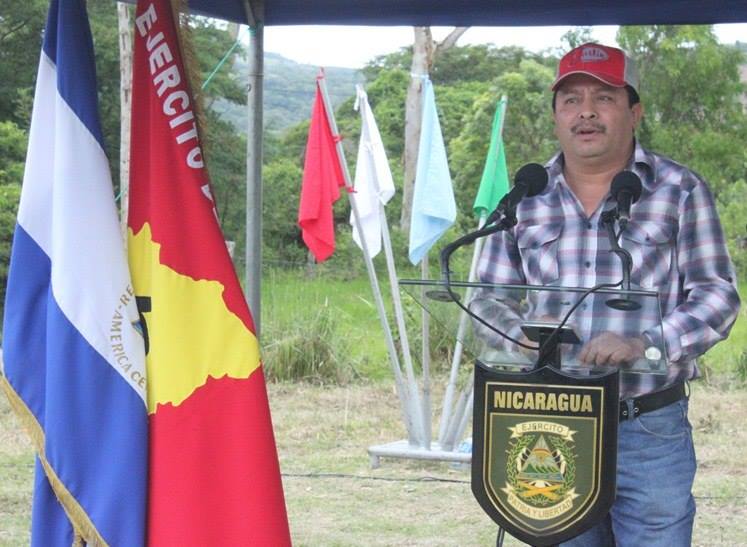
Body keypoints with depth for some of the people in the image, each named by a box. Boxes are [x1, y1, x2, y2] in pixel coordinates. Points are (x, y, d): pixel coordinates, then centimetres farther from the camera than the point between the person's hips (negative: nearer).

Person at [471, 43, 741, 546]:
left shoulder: (680, 192, -1)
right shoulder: (525, 198, 8)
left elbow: (718, 296, -5)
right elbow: (490, 297, 12)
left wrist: (645, 344, -22)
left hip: (652, 432, -3)